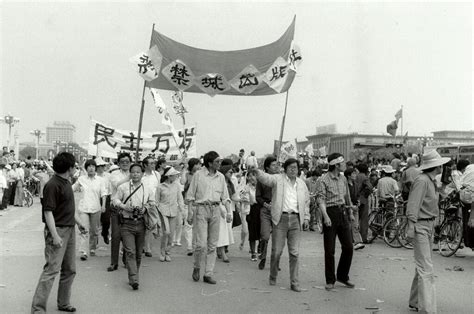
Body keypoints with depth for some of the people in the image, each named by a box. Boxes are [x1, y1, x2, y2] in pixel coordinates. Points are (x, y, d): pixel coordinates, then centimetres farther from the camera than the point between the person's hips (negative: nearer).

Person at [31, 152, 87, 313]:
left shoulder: (66, 182, 12)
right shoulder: (53, 185, -16)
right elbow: (48, 211, -19)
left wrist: (77, 222, 30)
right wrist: (55, 236, -25)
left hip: (70, 230, 9)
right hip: (58, 230, -9)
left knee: (70, 270, 14)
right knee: (52, 269, -11)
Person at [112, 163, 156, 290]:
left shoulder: (148, 189, 7)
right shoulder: (123, 187, 1)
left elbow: (152, 203, 15)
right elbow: (115, 200, 8)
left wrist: (145, 208, -5)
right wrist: (124, 206, -10)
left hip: (140, 224, 3)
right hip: (126, 224, -3)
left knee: (138, 253, 10)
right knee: (130, 252, -12)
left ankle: (133, 277, 25)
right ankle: (134, 280, -16)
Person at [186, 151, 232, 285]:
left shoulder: (221, 177, 10)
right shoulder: (198, 175, -2)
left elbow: (225, 197, 12)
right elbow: (190, 196, 0)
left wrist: (229, 211, 0)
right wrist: (190, 212, -5)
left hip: (215, 210, 4)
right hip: (201, 209, -4)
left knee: (212, 245, 6)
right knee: (201, 243, -9)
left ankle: (208, 274, 14)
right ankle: (196, 267, 17)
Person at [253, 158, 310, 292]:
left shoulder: (301, 184, 15)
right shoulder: (278, 179, 2)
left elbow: (306, 202, 21)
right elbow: (266, 178, -17)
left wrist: (306, 218, 13)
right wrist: (257, 171, -37)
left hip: (296, 219, 3)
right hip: (281, 218, -3)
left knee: (294, 252, 2)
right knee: (276, 251, 1)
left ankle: (294, 283, 10)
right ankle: (273, 277, 23)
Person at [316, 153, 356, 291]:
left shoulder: (343, 178, 12)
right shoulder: (324, 179, -8)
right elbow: (320, 199, -14)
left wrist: (350, 212, 24)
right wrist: (325, 216, -24)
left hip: (342, 213, 6)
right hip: (330, 213, -6)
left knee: (348, 247, 6)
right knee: (329, 250, 1)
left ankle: (342, 276, 24)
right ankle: (330, 281, 13)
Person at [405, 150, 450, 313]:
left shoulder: (431, 181, 13)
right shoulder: (422, 180, -16)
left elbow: (430, 204, 12)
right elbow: (413, 206, -20)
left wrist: (432, 226, 8)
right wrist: (411, 227, -24)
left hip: (429, 226, 10)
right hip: (420, 227, -10)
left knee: (422, 267, 16)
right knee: (426, 269, -10)